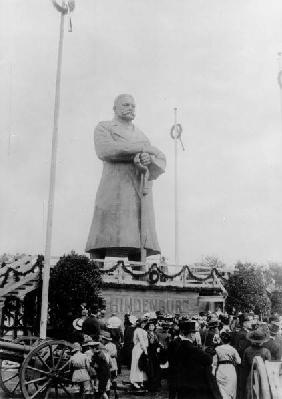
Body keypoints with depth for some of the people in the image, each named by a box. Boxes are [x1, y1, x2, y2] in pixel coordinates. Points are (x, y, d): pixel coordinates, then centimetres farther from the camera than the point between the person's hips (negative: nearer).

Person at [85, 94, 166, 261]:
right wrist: (143, 149, -9)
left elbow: (160, 164, 10)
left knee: (139, 254, -6)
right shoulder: (104, 128, 12)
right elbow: (105, 151, -11)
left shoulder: (142, 137, 27)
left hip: (142, 197, 5)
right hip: (114, 194, -5)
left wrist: (149, 160, -15)